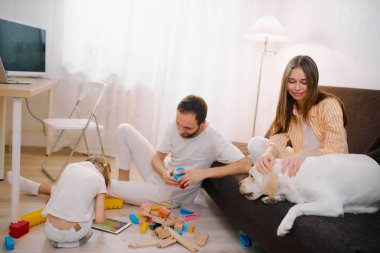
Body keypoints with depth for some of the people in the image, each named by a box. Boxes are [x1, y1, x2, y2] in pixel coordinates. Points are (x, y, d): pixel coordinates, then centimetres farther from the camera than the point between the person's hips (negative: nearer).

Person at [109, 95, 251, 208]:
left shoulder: (213, 140, -29)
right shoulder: (175, 126, -13)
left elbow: (245, 165, -37)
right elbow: (157, 157, -4)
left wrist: (203, 173, -39)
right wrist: (164, 173, -28)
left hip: (169, 194, -5)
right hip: (160, 175, 6)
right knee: (124, 130, -5)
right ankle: (124, 182, 6)